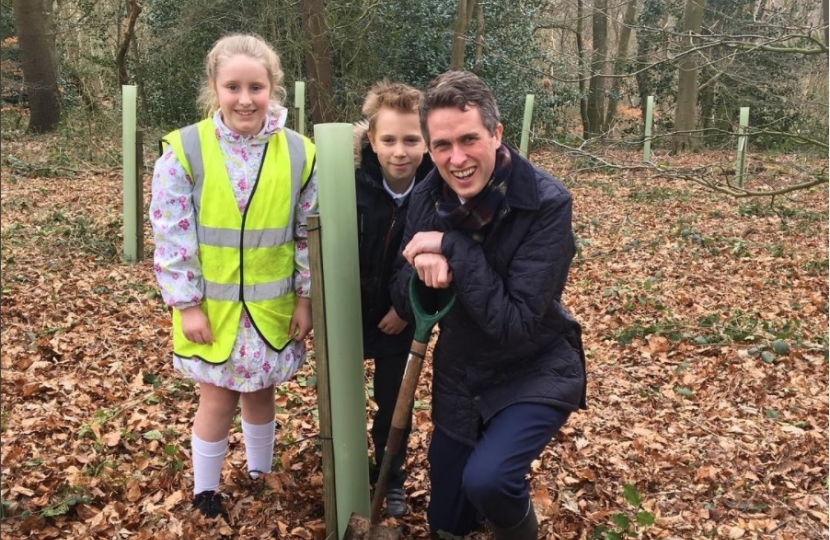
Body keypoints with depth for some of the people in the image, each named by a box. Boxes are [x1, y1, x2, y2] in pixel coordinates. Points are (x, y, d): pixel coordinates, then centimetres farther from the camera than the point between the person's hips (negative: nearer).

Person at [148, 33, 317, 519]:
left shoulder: (299, 153, -6)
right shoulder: (184, 149, -12)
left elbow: (309, 235, 1)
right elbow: (171, 236, -10)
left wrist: (305, 298, 0)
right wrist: (187, 305, -11)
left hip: (272, 307, 2)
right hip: (210, 307, -1)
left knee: (260, 393, 17)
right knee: (218, 400, 9)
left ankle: (261, 474, 42)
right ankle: (205, 492, 33)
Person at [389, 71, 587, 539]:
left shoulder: (547, 204, -25)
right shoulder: (427, 199, -11)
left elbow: (514, 323, -28)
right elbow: (405, 304, -5)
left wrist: (453, 247, -32)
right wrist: (424, 271, -27)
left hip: (535, 373, -4)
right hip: (458, 374, 5)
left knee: (487, 479, -28)